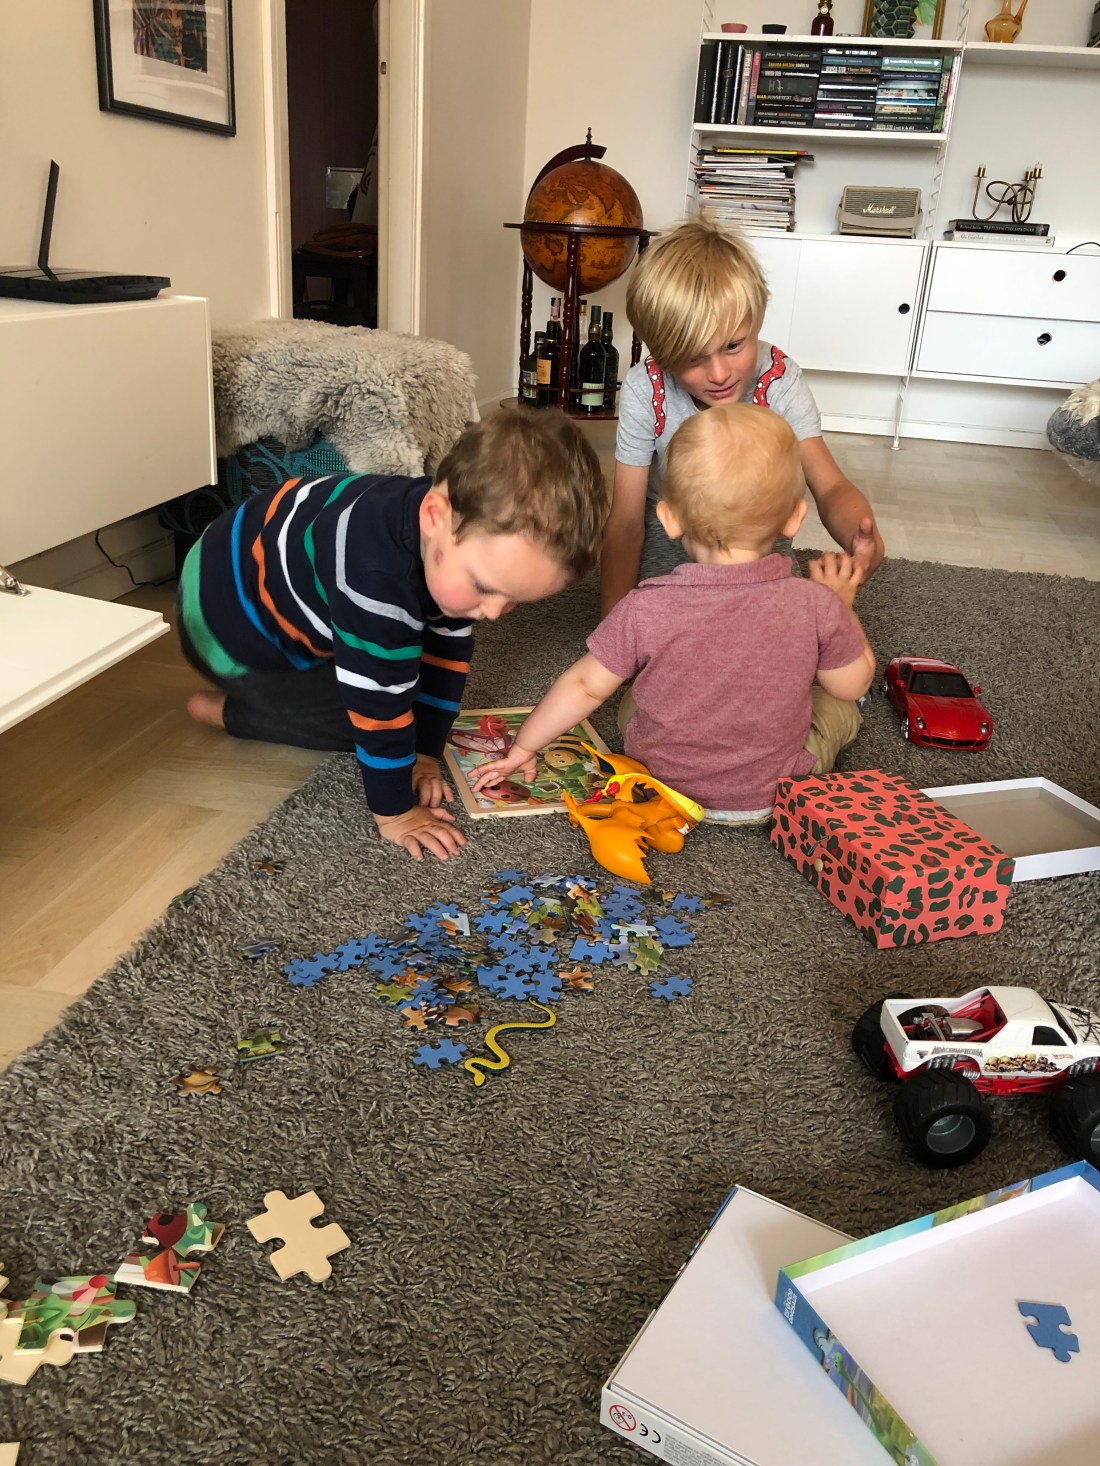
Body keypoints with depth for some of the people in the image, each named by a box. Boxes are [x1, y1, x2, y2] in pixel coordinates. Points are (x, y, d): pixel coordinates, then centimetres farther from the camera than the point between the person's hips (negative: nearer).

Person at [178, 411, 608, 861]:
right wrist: (394, 812, -25)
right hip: (225, 615, -7)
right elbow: (380, 702, -36)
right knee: (356, 718, -10)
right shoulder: (377, 574, -45)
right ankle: (226, 711, 6)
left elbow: (445, 653, -7)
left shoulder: (466, 533, -19)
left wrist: (425, 754, -5)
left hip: (287, 585, 7)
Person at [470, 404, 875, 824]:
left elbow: (584, 686, -13)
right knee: (839, 704, 27)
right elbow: (854, 683, -6)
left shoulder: (644, 609, -25)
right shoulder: (815, 606, -23)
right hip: (775, 799, 0)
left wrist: (523, 747, 3)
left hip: (662, 784, 1)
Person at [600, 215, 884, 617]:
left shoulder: (779, 379, -24)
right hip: (669, 526, -1)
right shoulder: (644, 391, -27)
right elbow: (626, 521, -24)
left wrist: (860, 536, -55)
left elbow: (829, 486, -29)